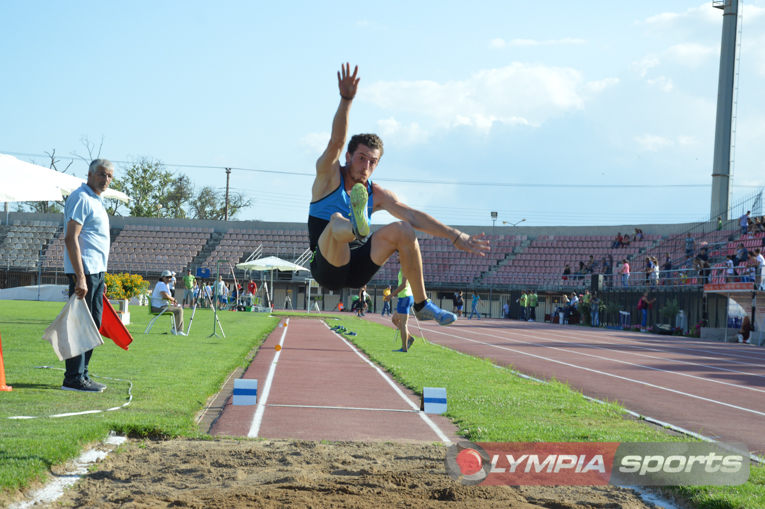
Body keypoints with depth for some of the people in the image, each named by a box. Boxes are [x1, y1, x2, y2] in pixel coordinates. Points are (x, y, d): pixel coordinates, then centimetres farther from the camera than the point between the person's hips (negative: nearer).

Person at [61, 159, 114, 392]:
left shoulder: (96, 201, 20)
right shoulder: (81, 198, -11)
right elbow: (71, 238, -19)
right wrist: (81, 277, -25)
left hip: (96, 271, 10)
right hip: (84, 270, -10)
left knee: (93, 324, 12)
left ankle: (82, 374, 17)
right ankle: (73, 378, -7)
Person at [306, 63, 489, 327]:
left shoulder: (375, 194, 8)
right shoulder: (329, 175, -3)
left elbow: (414, 216, 3)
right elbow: (336, 141, -20)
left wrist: (455, 236, -5)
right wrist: (346, 100, -36)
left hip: (356, 268, 5)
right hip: (328, 268, -5)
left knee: (402, 230, -10)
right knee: (337, 220, -34)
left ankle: (421, 305, -6)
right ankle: (355, 225, -75)